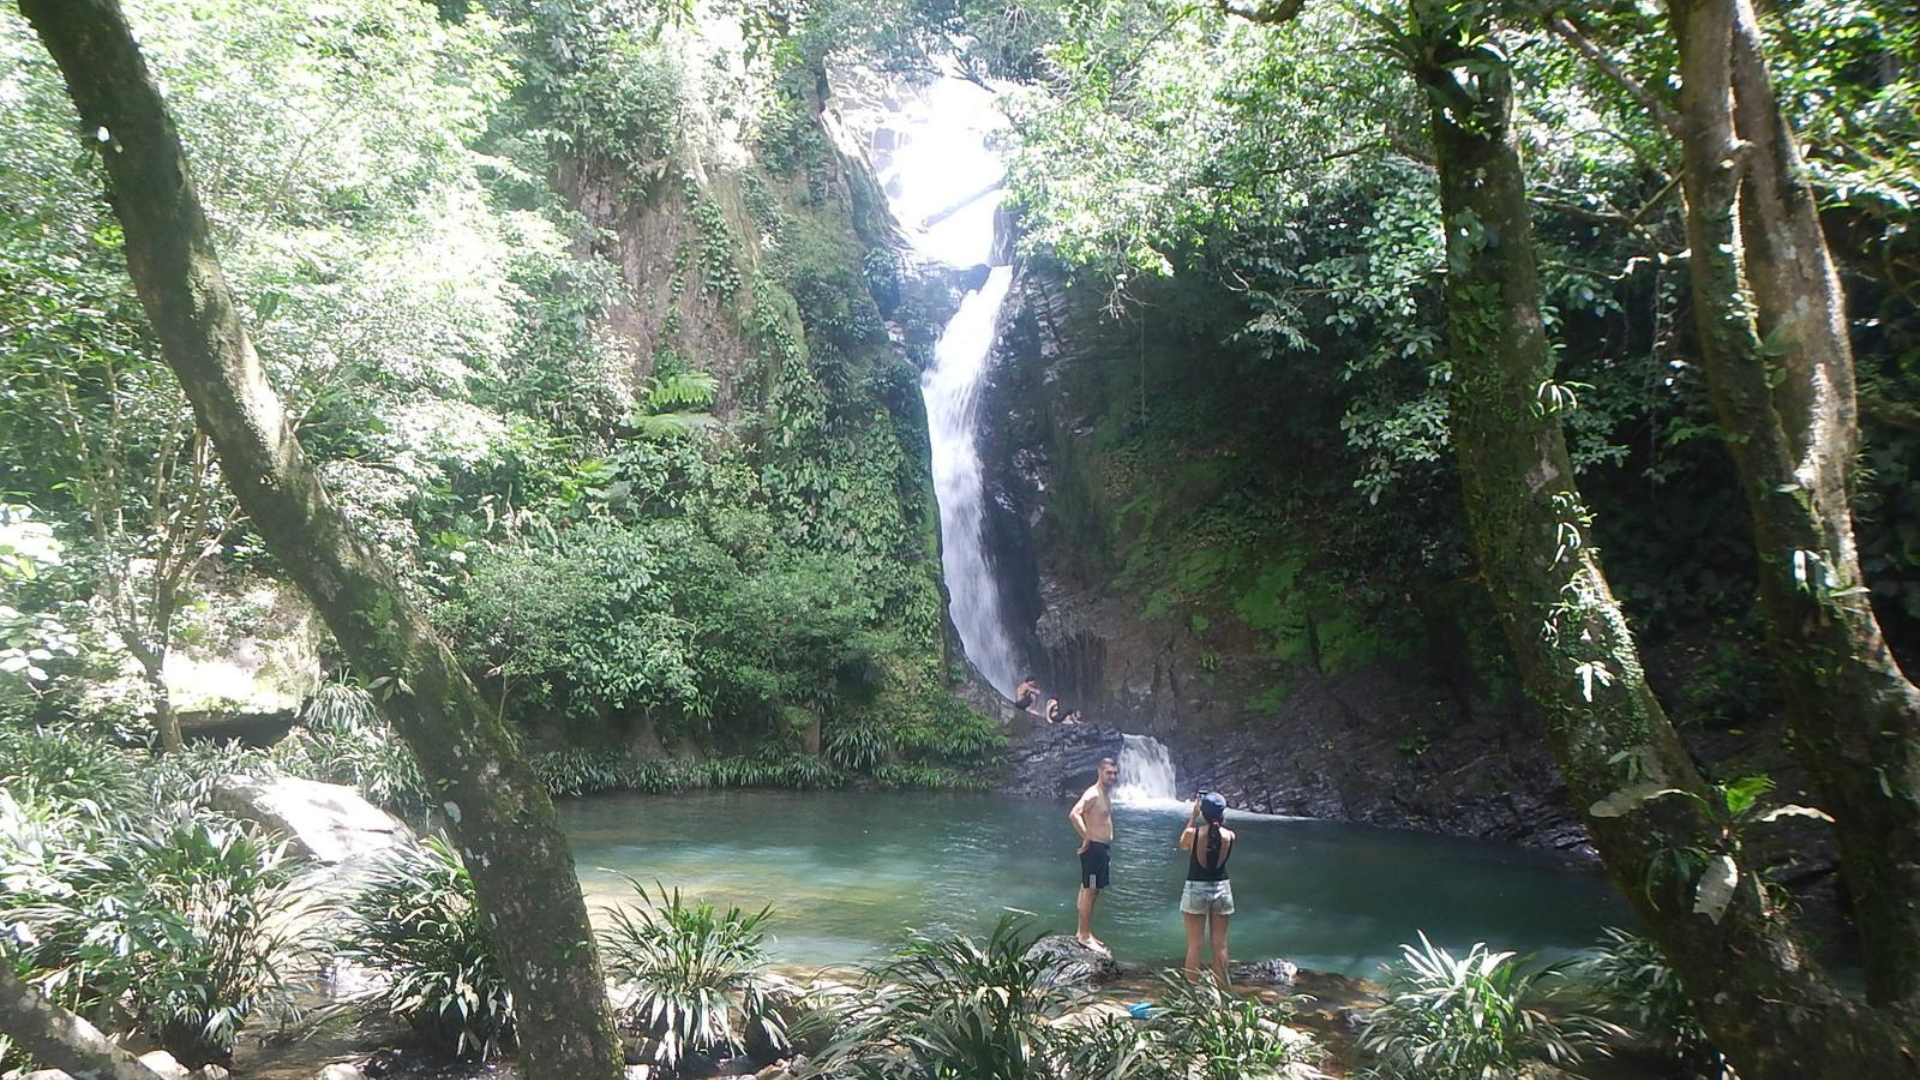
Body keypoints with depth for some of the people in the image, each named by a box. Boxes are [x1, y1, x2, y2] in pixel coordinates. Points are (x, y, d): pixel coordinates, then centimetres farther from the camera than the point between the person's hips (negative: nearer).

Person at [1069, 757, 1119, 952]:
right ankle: (1084, 936, 2)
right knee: (1089, 892, -4)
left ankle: (1084, 932, 24)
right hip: (1094, 848, -9)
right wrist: (1086, 837, -24)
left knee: (1093, 892, 15)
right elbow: (1074, 814, -31)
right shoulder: (1093, 794, -17)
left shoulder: (1106, 796, 13)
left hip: (1104, 848, 9)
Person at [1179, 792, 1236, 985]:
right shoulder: (1230, 836, -9)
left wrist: (1193, 817, 6)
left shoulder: (1193, 833, -15)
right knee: (1220, 946, 10)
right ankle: (1221, 991, 16)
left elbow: (1183, 845, 8)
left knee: (1194, 945, 4)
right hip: (1221, 889, 2)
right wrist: (1217, 820, 6)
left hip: (1196, 889, -2)